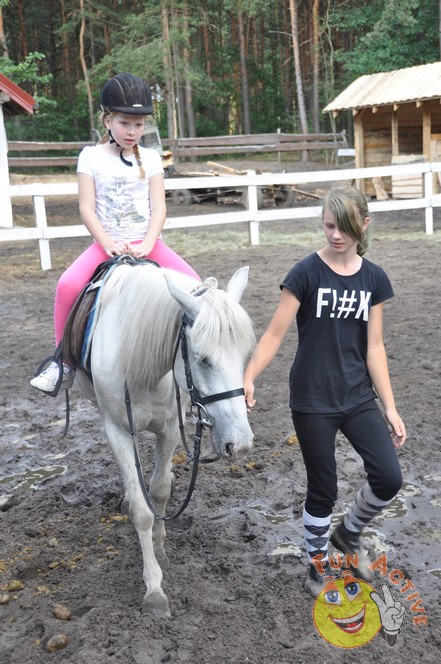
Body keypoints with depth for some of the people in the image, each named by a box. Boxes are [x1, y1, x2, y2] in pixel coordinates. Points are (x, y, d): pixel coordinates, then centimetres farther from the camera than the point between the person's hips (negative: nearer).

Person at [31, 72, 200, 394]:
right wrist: (109, 244, -18)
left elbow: (158, 208, -1)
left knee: (192, 282, -21)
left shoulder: (150, 158, 6)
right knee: (68, 285, -27)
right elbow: (87, 209, -4)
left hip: (146, 242, 2)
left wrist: (147, 244, -18)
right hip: (106, 243, -1)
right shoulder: (91, 157, 2)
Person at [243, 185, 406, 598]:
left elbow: (374, 348, 4)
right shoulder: (306, 273, -10)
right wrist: (248, 378, -26)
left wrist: (390, 408, 2)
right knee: (323, 490, 6)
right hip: (312, 401, -3)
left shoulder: (374, 279, 2)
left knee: (389, 478, -6)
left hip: (358, 397, 4)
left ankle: (349, 533, 25)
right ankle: (318, 567, 31)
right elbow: (274, 334, -12)